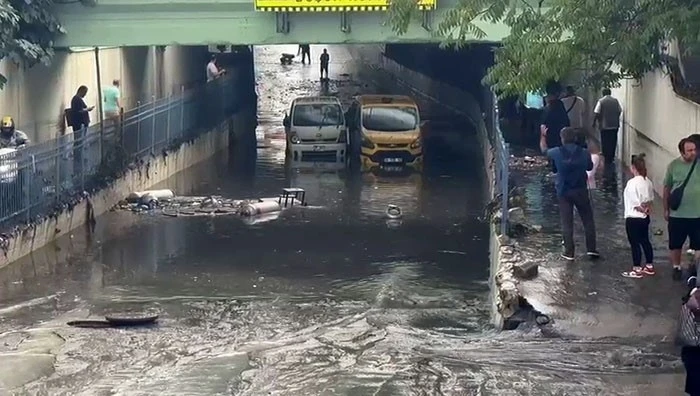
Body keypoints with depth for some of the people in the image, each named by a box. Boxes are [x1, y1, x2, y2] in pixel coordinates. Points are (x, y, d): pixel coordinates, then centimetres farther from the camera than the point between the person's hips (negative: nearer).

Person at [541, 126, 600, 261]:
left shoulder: (557, 152, -11)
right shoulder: (584, 153, -8)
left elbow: (544, 150, 11)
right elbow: (590, 167, 10)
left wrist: (543, 136, 27)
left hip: (564, 193, 0)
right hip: (581, 191, 1)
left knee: (567, 223, 6)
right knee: (588, 220, 12)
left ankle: (569, 252, 8)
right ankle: (591, 249, 11)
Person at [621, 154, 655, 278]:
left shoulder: (632, 183, -20)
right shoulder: (648, 182, 4)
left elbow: (635, 203, -20)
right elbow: (650, 199, 7)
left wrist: (643, 210, -6)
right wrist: (646, 209, -4)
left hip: (633, 218, -8)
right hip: (645, 218, 8)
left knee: (634, 243, 2)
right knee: (645, 241, 18)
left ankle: (637, 269, 9)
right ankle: (649, 266, 25)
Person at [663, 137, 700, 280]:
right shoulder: (673, 166, -7)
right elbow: (667, 188, 3)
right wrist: (666, 209, 6)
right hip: (677, 214, 0)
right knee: (676, 244, 14)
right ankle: (677, 267, 34)